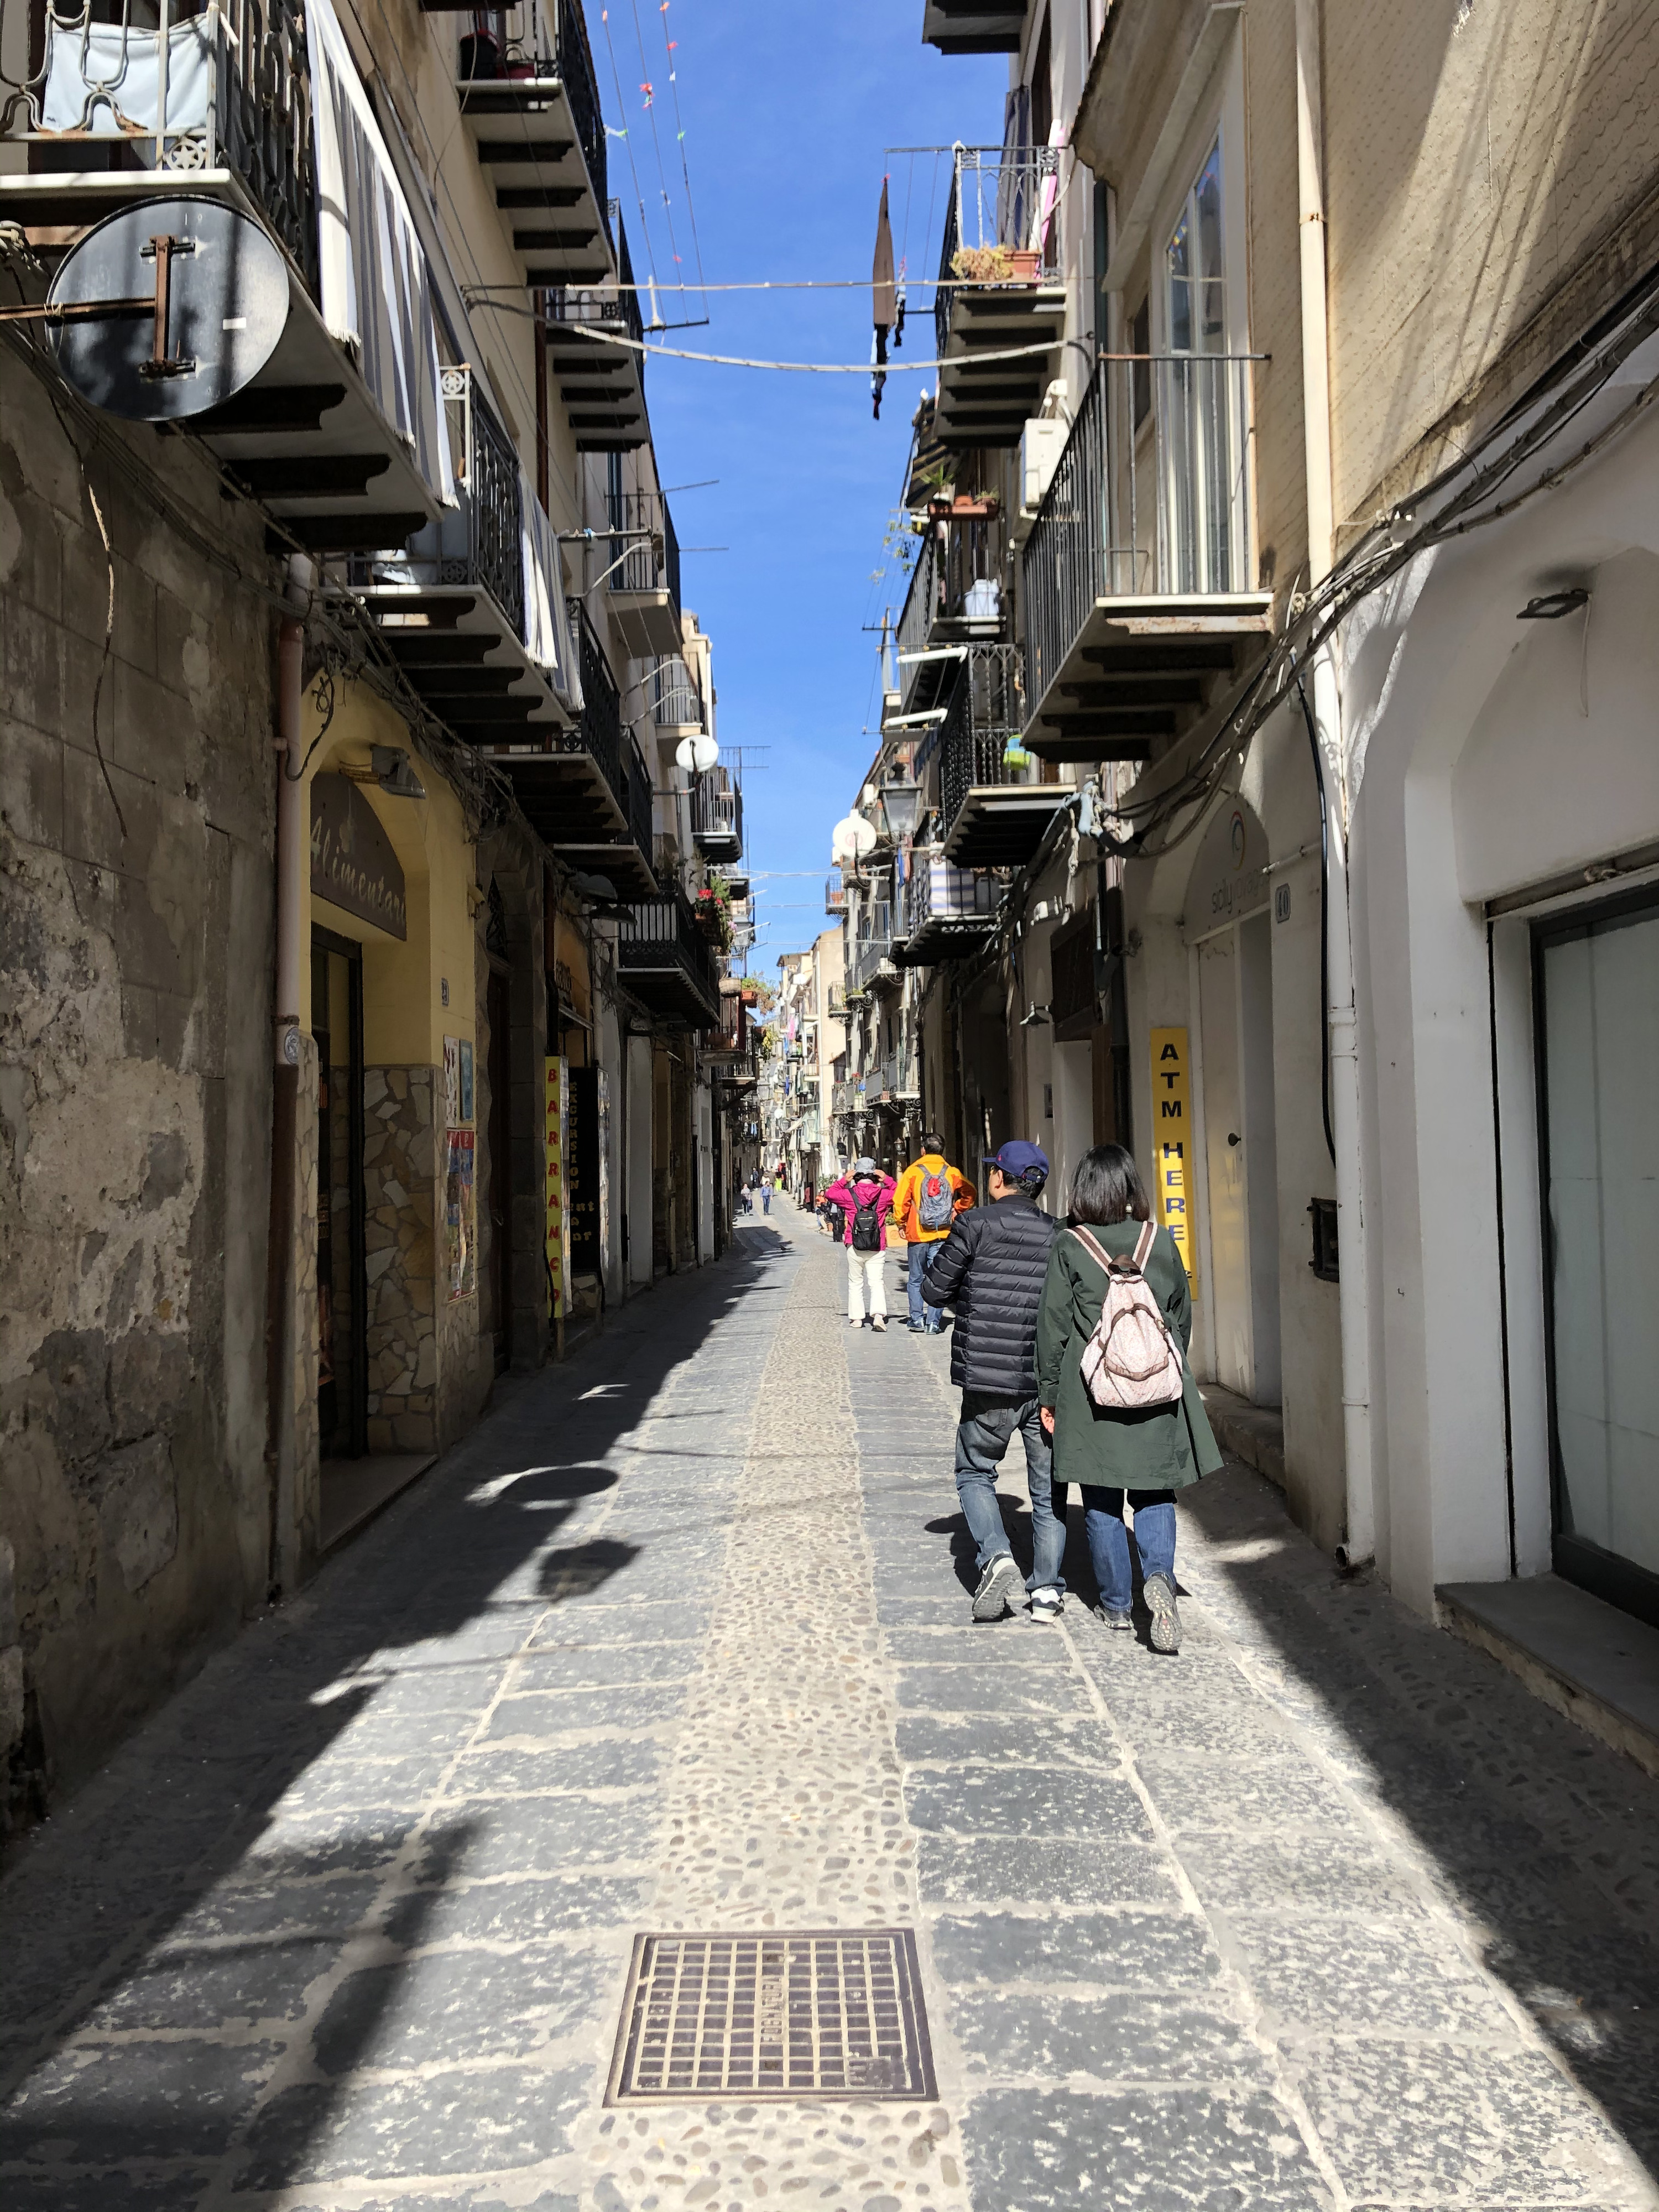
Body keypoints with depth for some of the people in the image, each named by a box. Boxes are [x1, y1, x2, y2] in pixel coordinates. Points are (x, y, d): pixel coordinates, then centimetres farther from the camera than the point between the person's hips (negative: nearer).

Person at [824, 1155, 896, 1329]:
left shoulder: (849, 1194, -5)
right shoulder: (883, 1194, -3)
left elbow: (830, 1193, 12)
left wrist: (844, 1180, 14)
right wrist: (887, 1180, 12)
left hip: (854, 1247, 0)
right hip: (877, 1248, 0)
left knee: (855, 1282, 11)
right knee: (876, 1282, 0)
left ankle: (856, 1318, 12)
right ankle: (879, 1314, -18)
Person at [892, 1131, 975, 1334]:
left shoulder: (913, 1172, -3)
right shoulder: (952, 1173, 2)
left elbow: (900, 1201, -6)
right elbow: (969, 1193, 0)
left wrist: (902, 1224, 6)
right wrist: (956, 1210, 12)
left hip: (917, 1235, -1)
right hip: (943, 1234, 1)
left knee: (916, 1278, 14)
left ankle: (917, 1318, 14)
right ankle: (933, 1322, 0)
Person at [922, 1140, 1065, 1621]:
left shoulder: (975, 1225, -6)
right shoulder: (1058, 1236, 3)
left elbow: (933, 1291, 0)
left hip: (988, 1381, -2)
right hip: (1049, 1382, 3)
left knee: (975, 1473, 15)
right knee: (1047, 1488, 13)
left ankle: (996, 1556, -6)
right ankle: (1047, 1591, 12)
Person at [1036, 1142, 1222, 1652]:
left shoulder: (1069, 1247, -7)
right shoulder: (1162, 1242, 0)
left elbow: (1053, 1327, -4)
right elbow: (1182, 1318, 10)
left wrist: (1049, 1394, 5)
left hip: (1091, 1392, -2)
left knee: (1102, 1503, 11)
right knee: (1155, 1495, 13)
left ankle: (1117, 1604, 17)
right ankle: (1158, 1573, -11)